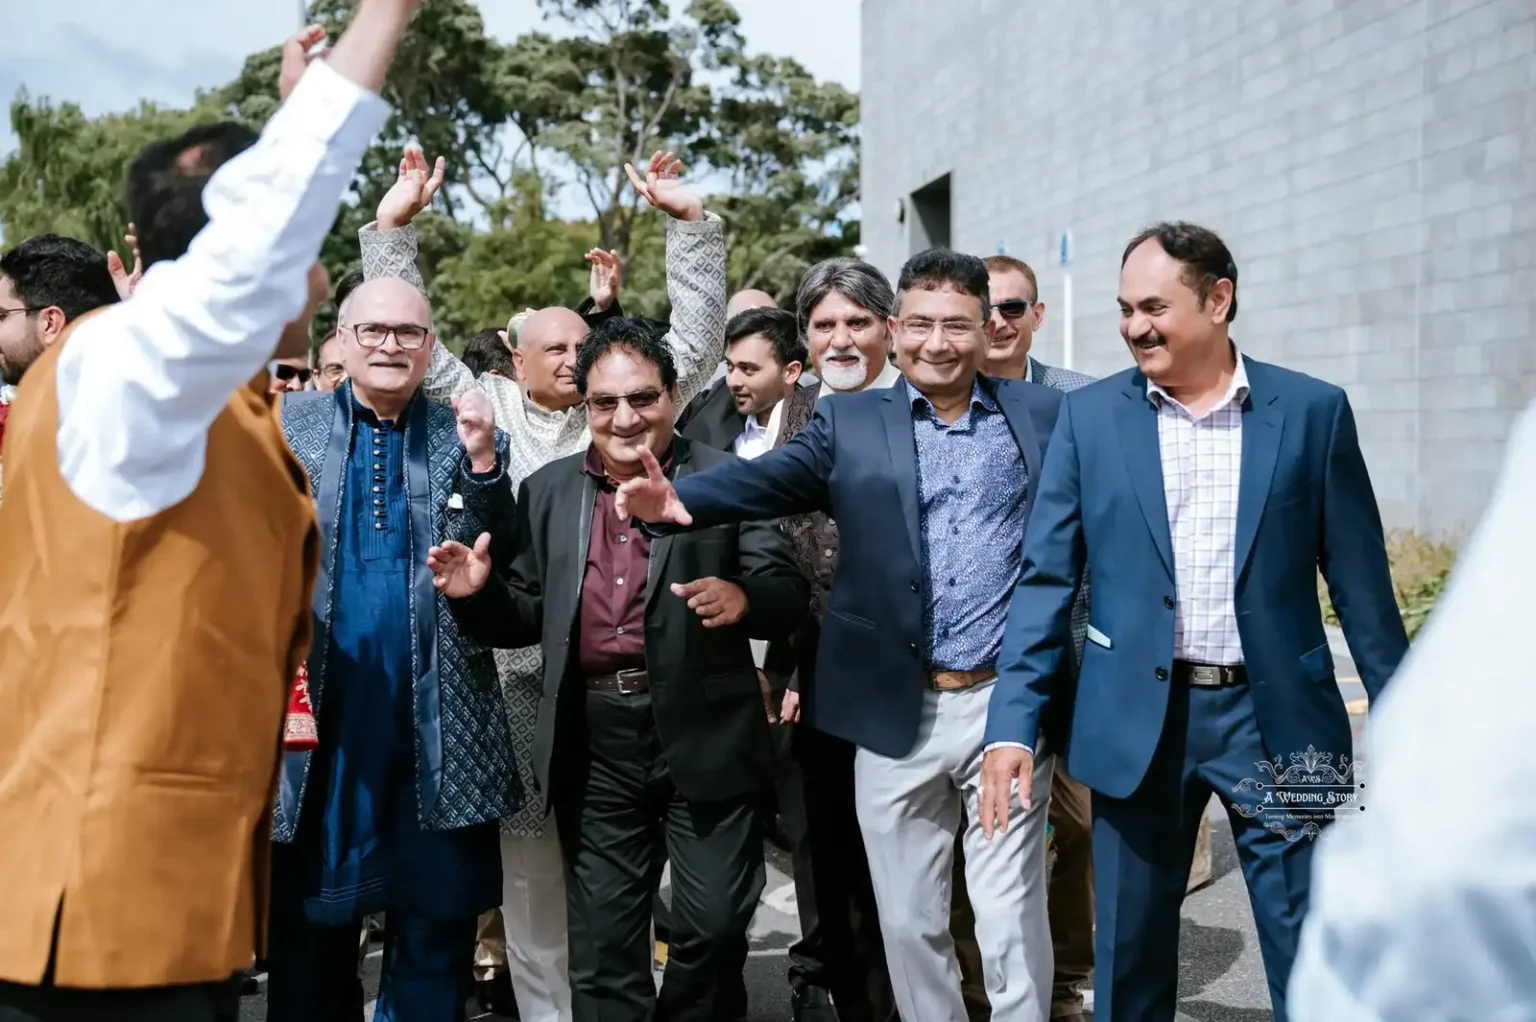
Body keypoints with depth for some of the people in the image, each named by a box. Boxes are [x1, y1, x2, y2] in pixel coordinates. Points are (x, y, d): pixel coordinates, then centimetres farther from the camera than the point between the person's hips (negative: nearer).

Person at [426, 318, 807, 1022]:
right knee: (602, 942, 12)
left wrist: (745, 597, -27)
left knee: (713, 927, 6)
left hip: (704, 734, -3)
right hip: (594, 743, 3)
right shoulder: (547, 492, 9)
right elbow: (530, 617, 12)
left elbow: (789, 595, -5)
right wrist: (479, 593, -9)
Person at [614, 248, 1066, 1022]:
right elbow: (768, 477, -10)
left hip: (1008, 702, -1)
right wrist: (681, 500, -30)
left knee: (1011, 922, 5)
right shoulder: (851, 424, 5)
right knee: (909, 921, 13)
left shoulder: (1043, 415, 6)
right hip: (898, 711, 1)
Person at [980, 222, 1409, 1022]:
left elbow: (1360, 579, 2)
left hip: (1277, 714, 0)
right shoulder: (1089, 417, 1)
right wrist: (1013, 722, -7)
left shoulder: (1313, 410, -1)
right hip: (1138, 718, 1)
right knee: (1129, 955, 11)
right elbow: (1045, 578, 0)